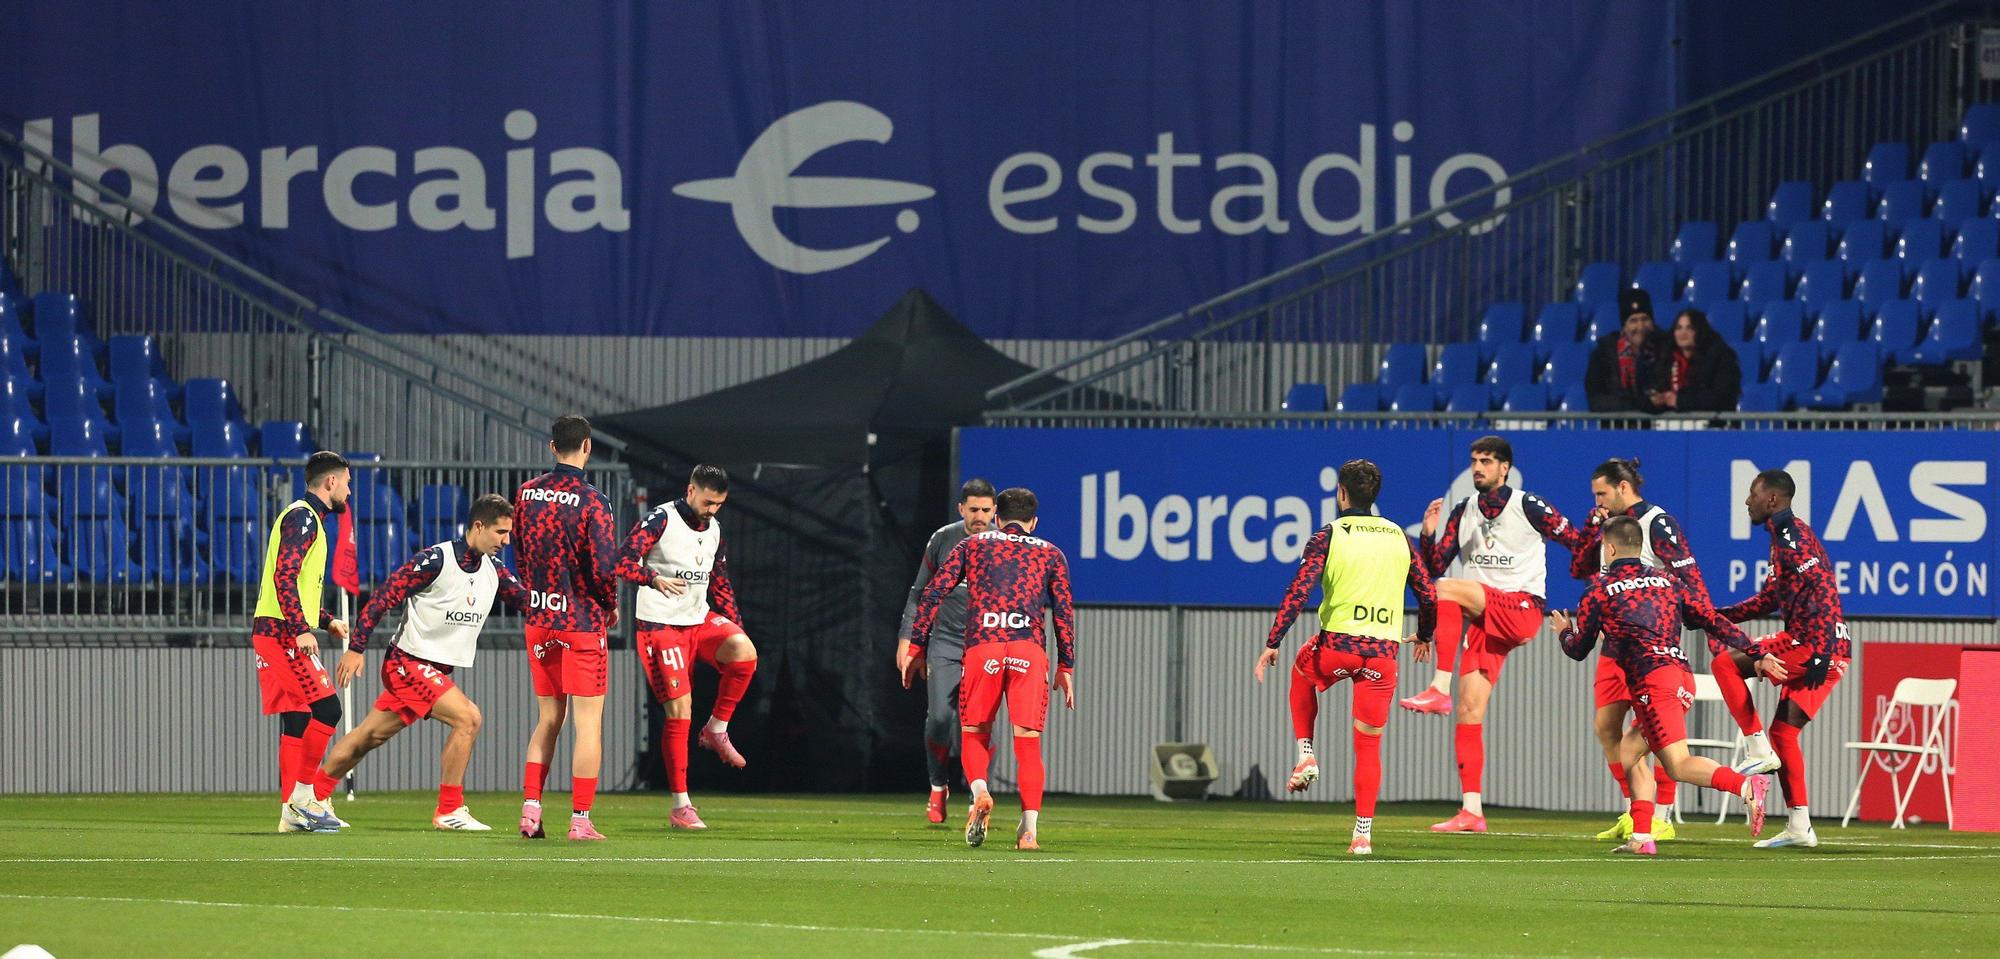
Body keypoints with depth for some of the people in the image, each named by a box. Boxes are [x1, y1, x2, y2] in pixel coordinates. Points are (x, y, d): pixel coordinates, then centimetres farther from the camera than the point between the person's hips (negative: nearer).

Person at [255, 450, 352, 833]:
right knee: (326, 708, -13)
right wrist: (301, 629, -25)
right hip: (283, 633, -10)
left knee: (296, 719, 8)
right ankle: (302, 795, -13)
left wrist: (327, 621, 25)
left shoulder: (307, 518, 22)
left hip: (284, 633, 10)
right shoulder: (303, 517, -10)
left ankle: (291, 812, 8)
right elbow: (284, 575, -21)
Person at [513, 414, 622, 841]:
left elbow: (519, 552, 11)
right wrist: (611, 605, 2)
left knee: (547, 719, 15)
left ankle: (530, 810, 6)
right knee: (588, 723, 1)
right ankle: (580, 820, -2)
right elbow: (605, 568, -17)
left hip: (538, 618, 5)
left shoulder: (526, 493, 3)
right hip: (583, 621, -5)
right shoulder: (592, 501, -14)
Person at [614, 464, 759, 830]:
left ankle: (717, 730, -3)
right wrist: (654, 579, -38)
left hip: (700, 620, 6)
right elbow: (623, 562, -19)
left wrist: (736, 626, 13)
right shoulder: (661, 520, -9)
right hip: (660, 625, -6)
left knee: (744, 653, -25)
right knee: (680, 711, -9)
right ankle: (681, 807, -2)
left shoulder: (715, 531, 12)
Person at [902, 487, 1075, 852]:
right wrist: (1066, 668, 15)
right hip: (1029, 650, 0)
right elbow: (1065, 612, 12)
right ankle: (1029, 830, -10)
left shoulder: (972, 545, 20)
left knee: (974, 733, 12)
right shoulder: (1050, 554, 19)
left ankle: (980, 791, -17)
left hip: (982, 646, 0)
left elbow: (932, 593, 11)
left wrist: (916, 648, 13)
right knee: (1028, 741, 1)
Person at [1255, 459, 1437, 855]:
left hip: (1338, 644, -2)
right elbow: (1428, 596, 12)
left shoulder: (1329, 536, -1)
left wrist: (1272, 644, -6)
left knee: (1302, 672, 34)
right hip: (1383, 651, 2)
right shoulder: (1399, 538, 10)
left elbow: (1299, 592, -9)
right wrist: (1423, 635, 31)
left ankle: (1306, 754, 20)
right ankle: (1363, 832, 4)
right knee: (1369, 746, 9)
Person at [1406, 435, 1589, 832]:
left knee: (1446, 590, -28)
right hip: (1484, 618, 6)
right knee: (1469, 711, -4)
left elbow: (1577, 544, 3)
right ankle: (1471, 811, -2)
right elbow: (1433, 567, 13)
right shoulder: (1463, 511, 14)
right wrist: (1428, 534, -3)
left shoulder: (1528, 506, -1)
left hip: (1521, 609, -6)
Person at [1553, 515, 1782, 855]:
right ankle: (1641, 837, 10)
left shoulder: (1599, 590, 6)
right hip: (1683, 676, 7)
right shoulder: (1666, 581, 20)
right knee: (1629, 753, 18)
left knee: (1678, 764, -14)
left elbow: (1578, 649, 15)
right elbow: (1711, 620, 13)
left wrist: (1564, 631, 39)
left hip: (1653, 681, -7)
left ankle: (1746, 786, -39)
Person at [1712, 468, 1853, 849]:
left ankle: (1759, 748, -11)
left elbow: (1822, 593, -20)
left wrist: (1819, 653, -26)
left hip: (1812, 644, -10)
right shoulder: (1784, 536, 21)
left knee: (1725, 663, -9)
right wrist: (1721, 616, 26)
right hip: (1827, 653, 10)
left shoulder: (1792, 537, -10)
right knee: (1783, 732, 13)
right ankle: (1799, 828, 13)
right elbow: (1770, 598, 32)